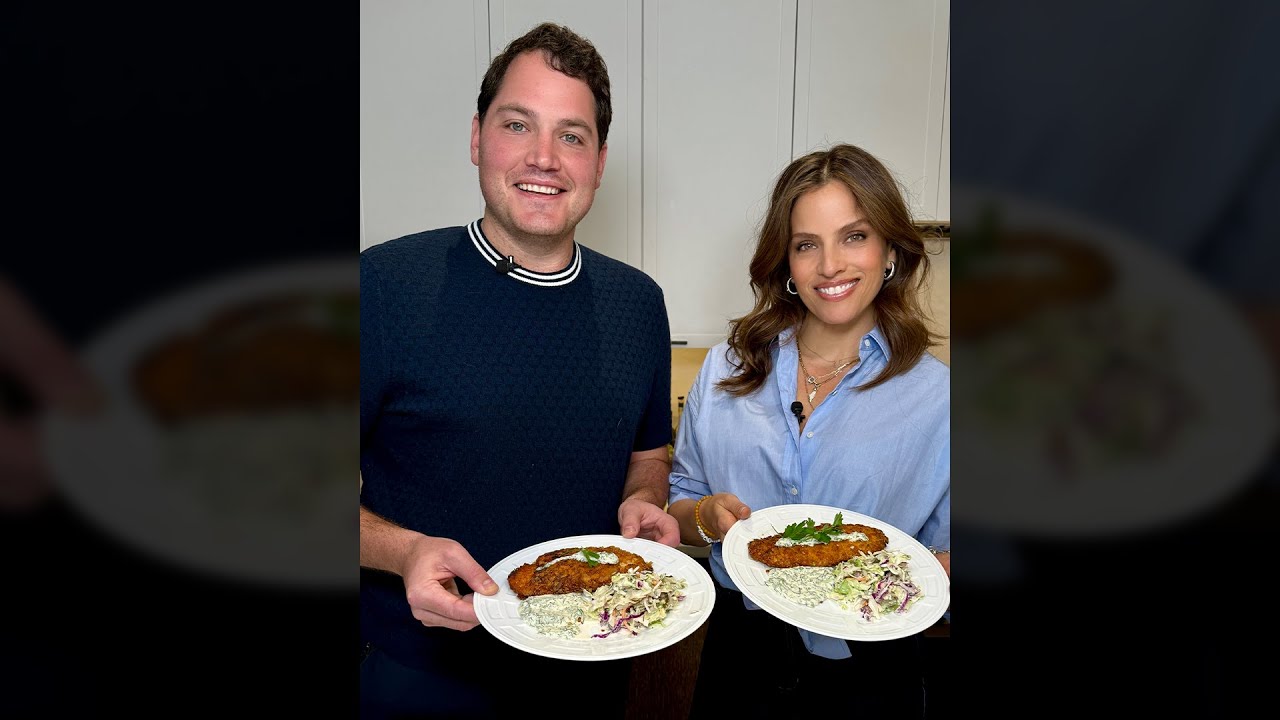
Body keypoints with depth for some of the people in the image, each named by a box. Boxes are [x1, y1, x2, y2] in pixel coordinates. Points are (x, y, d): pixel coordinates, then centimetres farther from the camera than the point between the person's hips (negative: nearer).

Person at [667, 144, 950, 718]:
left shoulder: (936, 396, -7)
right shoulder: (726, 369, -1)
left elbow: (947, 553, -2)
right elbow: (680, 506, 6)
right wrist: (709, 518, -16)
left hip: (867, 673, -1)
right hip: (740, 654, 2)